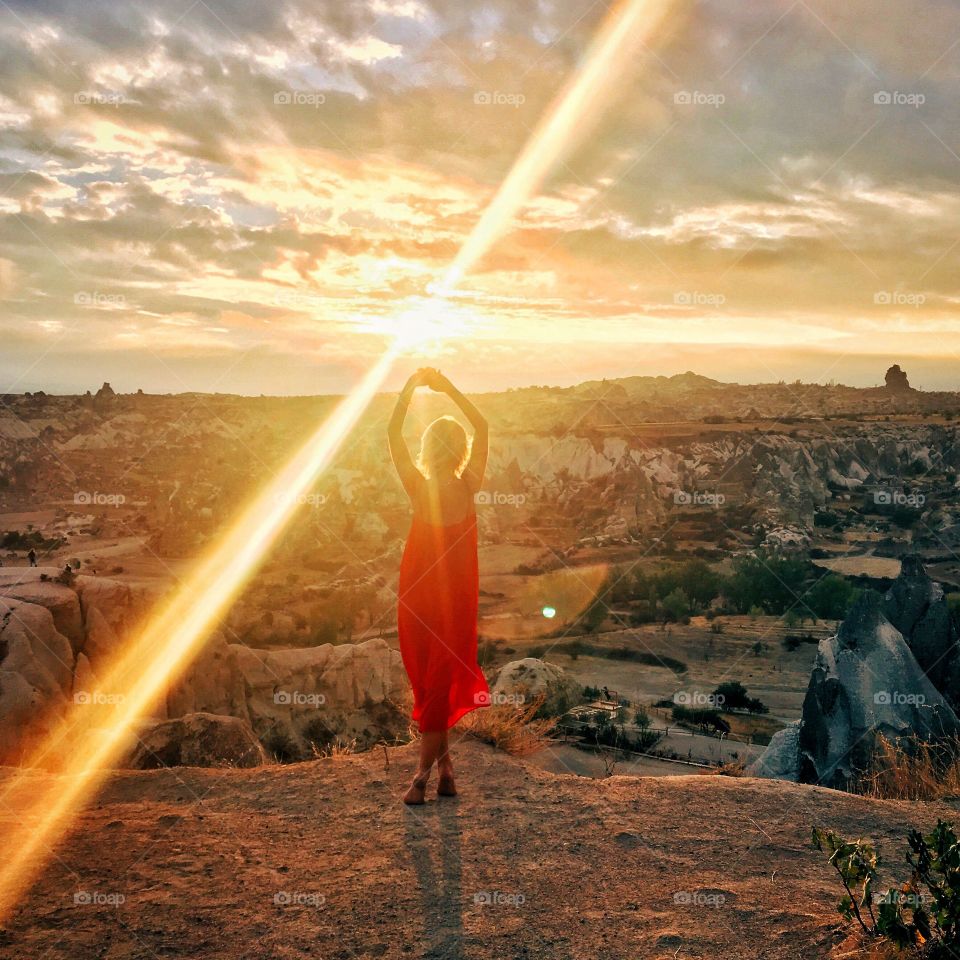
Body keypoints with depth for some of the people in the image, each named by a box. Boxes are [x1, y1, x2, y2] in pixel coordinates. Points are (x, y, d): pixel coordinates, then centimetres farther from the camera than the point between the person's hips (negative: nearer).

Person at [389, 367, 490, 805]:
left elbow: (393, 433, -6)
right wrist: (448, 387, 3)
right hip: (458, 595, 1)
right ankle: (426, 774, 8)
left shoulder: (420, 489, -15)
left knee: (425, 681, 11)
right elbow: (482, 427, 1)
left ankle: (442, 768, 15)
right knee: (443, 681, 7)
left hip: (419, 594, -1)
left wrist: (411, 387, 0)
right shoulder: (469, 488, -11)